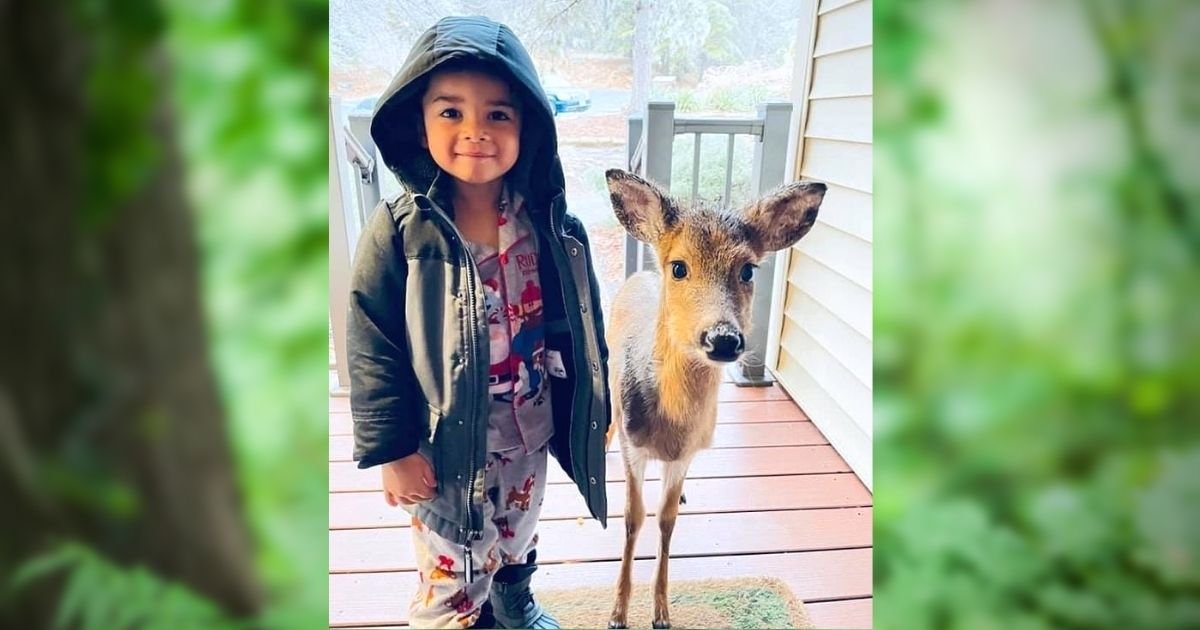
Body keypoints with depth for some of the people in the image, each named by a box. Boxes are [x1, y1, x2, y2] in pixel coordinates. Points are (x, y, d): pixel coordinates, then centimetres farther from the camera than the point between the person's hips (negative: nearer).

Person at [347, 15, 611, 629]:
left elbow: (581, 330, 0)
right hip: (446, 442, -3)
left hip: (530, 431, 4)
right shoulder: (399, 230, -17)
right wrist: (393, 448, -11)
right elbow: (373, 351, -12)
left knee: (517, 539, 28)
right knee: (452, 568, 14)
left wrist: (592, 415, 5)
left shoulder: (552, 225, -9)